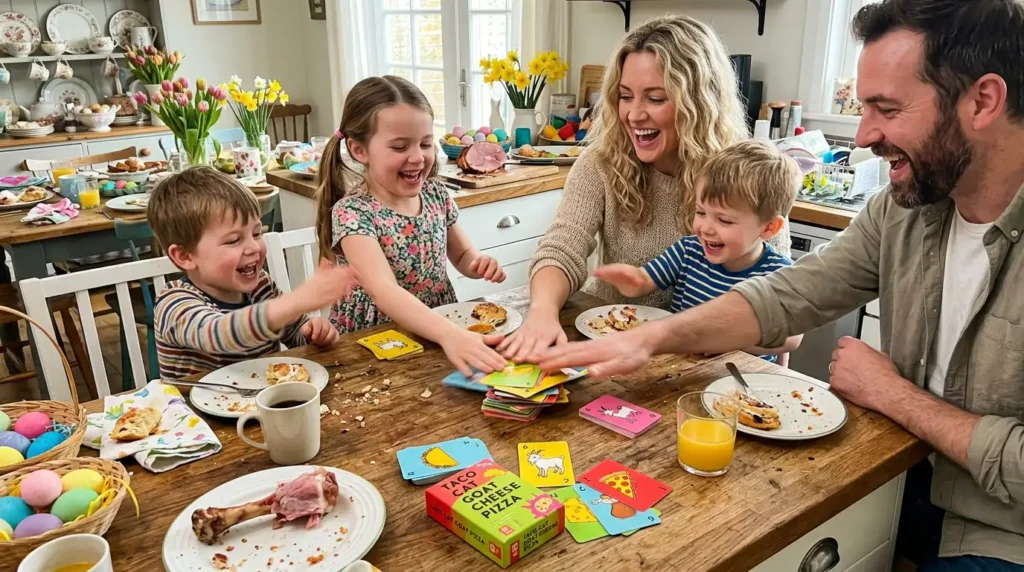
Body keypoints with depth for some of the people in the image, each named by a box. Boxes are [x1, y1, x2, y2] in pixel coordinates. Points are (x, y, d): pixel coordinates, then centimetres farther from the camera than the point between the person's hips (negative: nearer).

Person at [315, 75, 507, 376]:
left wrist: (479, 263, -7)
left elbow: (462, 255, 15)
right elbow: (385, 291, -31)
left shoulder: (436, 194, -1)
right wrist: (449, 334, -45)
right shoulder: (352, 213, -17)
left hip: (439, 331, 7)